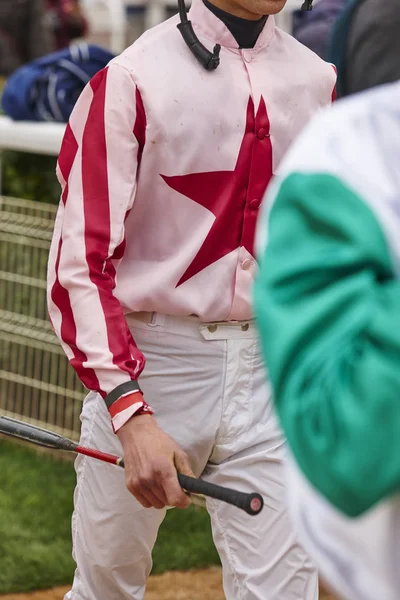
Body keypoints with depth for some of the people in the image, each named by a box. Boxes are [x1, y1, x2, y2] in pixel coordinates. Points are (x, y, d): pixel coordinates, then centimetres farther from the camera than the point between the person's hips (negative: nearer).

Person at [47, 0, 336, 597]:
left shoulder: (316, 79, 6)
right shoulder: (131, 79, -10)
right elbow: (80, 263, -14)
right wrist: (131, 414, -25)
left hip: (272, 367, 3)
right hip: (148, 369, -3)